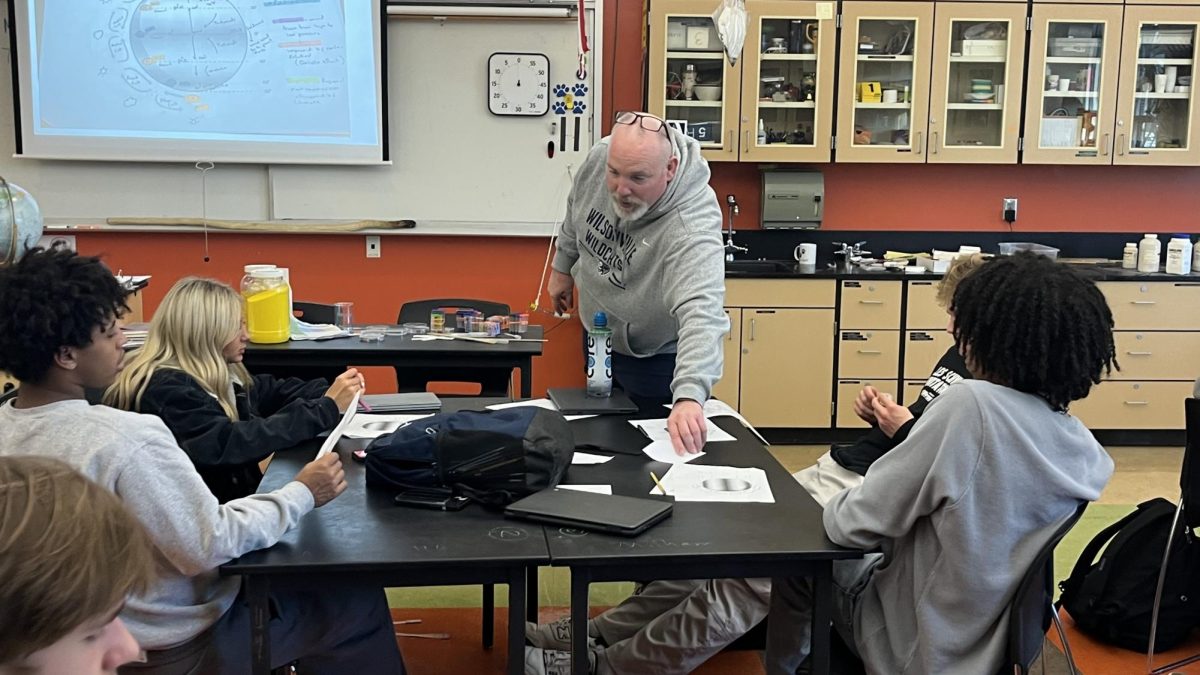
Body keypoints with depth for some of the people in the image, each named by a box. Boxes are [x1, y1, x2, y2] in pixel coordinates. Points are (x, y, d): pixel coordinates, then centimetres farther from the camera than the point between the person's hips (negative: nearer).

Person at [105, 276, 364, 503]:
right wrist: (326, 408, -27)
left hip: (233, 497, 8)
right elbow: (229, 444, -30)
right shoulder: (167, 390, -20)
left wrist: (330, 391, -5)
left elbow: (271, 391, 15)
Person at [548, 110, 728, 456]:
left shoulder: (692, 224, -39)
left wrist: (688, 396, -65)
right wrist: (562, 266, 14)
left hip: (653, 357, -6)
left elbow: (701, 312, -52)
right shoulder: (599, 157, -21)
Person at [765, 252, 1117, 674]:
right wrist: (914, 433, 9)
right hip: (996, 638, 7)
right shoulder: (1081, 448, -8)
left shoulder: (971, 405, -29)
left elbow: (853, 525, -22)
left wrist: (834, 507, -2)